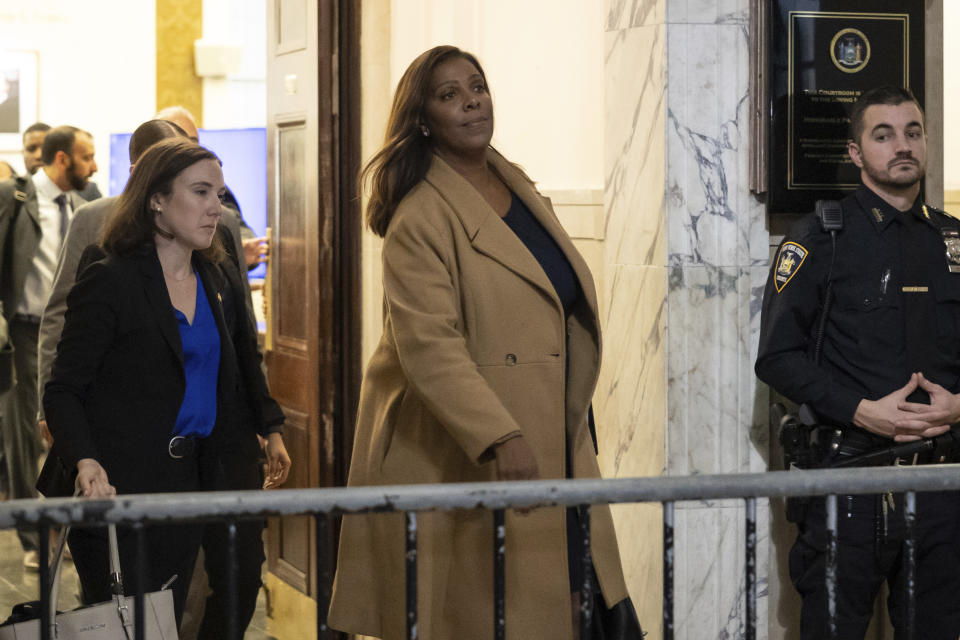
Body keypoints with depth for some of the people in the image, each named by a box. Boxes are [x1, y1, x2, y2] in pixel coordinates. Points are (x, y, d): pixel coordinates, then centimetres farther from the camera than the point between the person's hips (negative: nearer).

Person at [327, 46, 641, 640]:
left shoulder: (520, 189, 13)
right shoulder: (420, 217, -12)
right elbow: (428, 346, -22)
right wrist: (500, 439, -30)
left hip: (555, 448, 8)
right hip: (461, 455, -8)